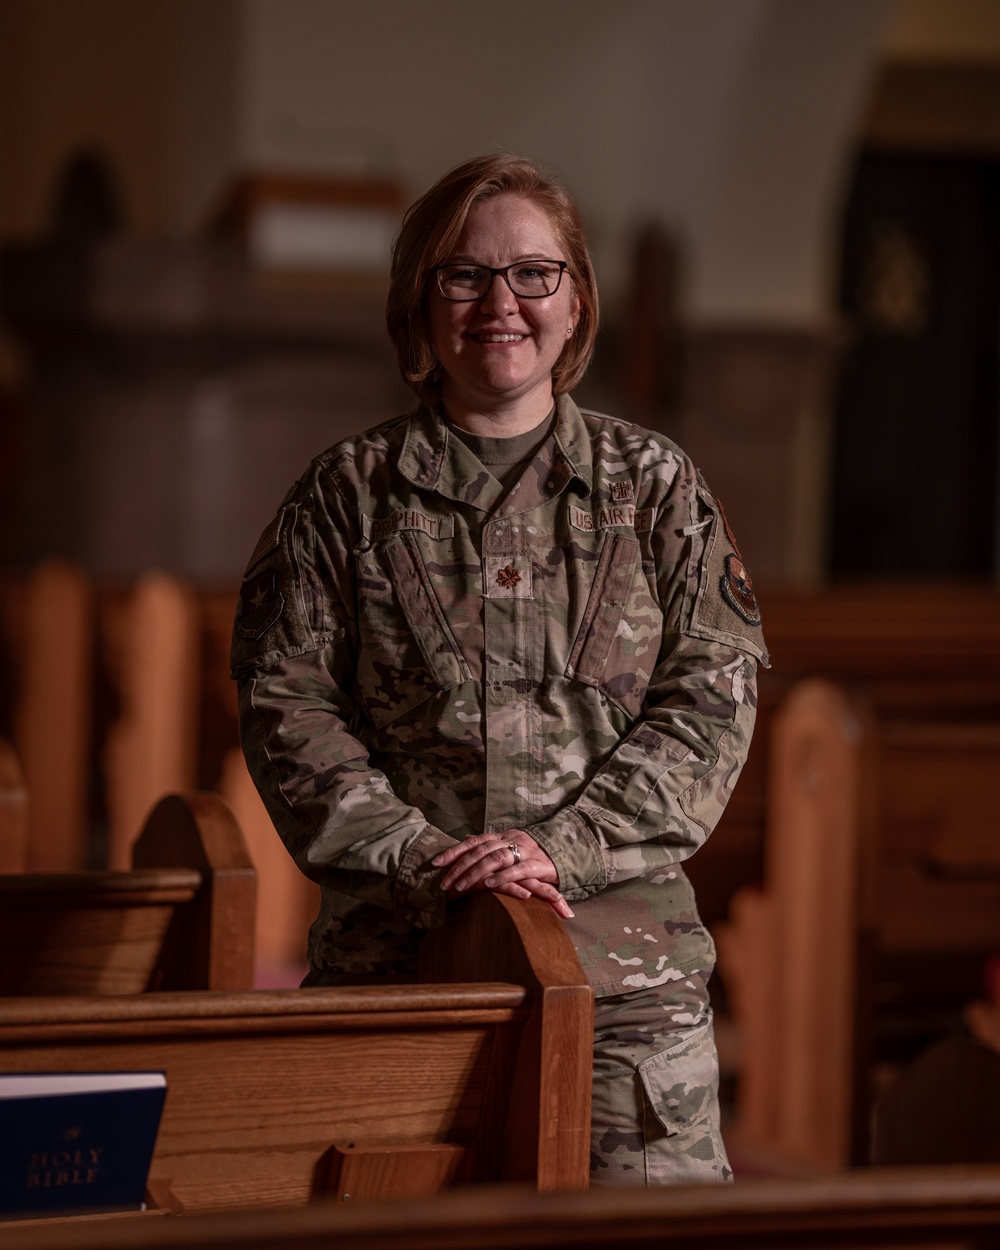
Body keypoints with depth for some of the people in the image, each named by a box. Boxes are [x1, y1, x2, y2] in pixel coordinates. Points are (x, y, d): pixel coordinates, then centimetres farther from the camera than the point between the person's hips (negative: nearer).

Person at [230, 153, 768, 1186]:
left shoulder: (656, 486, 10)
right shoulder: (348, 494, 8)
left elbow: (713, 695, 3)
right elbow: (283, 702, 3)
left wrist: (563, 847, -11)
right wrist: (416, 855, -11)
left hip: (628, 956, 1)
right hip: (395, 945, 0)